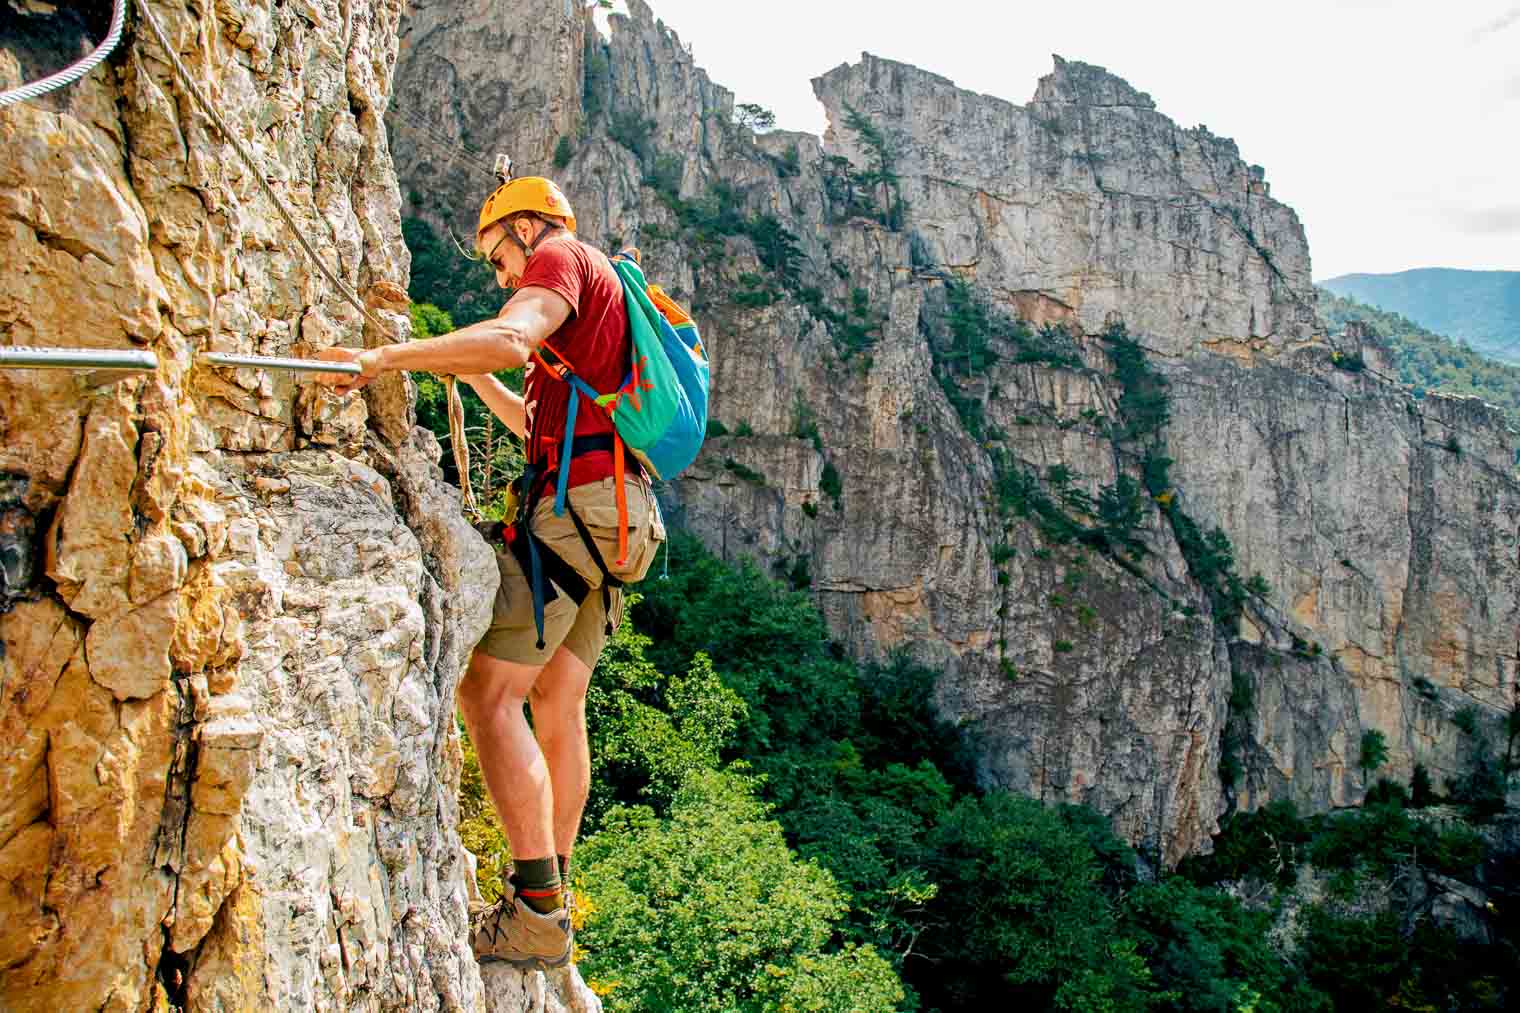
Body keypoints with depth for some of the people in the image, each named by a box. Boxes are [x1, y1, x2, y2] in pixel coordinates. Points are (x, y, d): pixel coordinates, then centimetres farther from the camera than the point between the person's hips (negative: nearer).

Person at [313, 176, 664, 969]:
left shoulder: (562, 259, 1)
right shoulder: (607, 296, 31)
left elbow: (512, 339, -23)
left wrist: (387, 357, -22)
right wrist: (475, 375, 30)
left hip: (574, 504, -10)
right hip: (616, 515, 10)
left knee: (488, 692, -11)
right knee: (556, 707, 12)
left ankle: (536, 913, -13)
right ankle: (548, 900, 18)